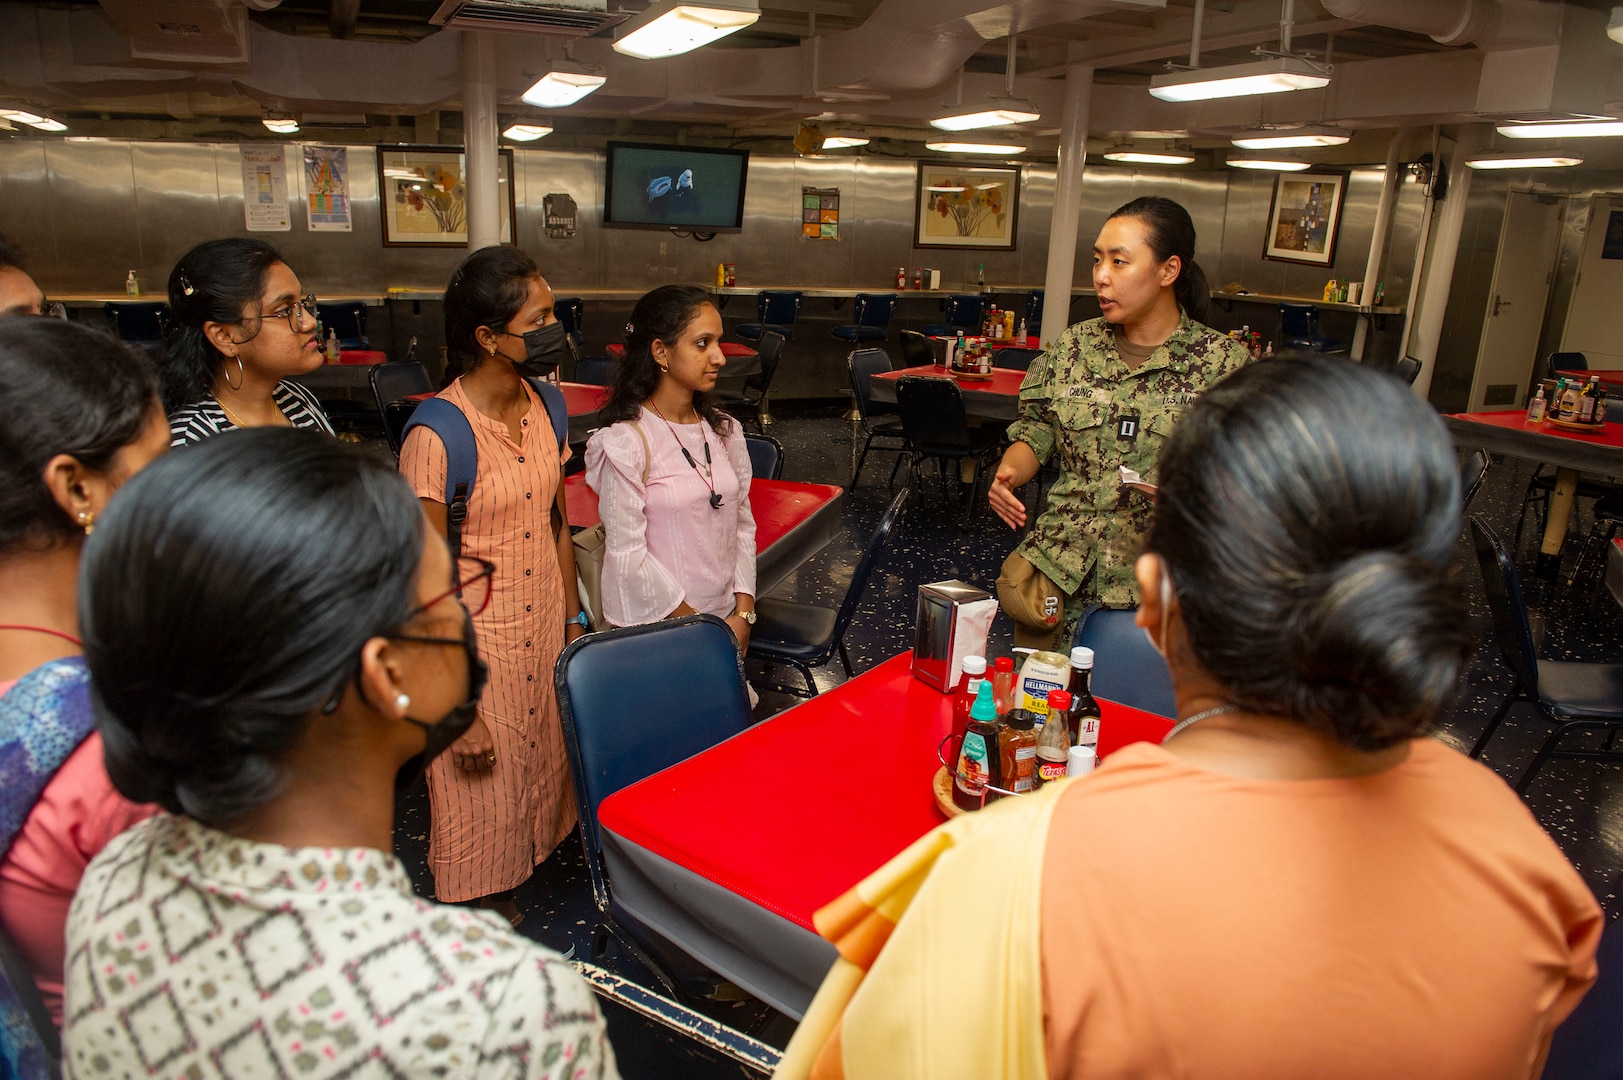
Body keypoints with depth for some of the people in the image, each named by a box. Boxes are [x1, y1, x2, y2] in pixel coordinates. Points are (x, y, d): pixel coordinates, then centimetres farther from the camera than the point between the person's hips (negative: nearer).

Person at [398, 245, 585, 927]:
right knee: (481, 794, 13)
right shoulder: (436, 437, -23)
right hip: (476, 647, -6)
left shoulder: (543, 406, -1)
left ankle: (516, 888, 44)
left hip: (545, 633, 7)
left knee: (540, 774, 20)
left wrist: (574, 621, 13)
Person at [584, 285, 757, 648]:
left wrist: (743, 614, -3)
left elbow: (743, 525, 6)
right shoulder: (626, 442, -15)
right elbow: (627, 555, -15)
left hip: (726, 622, 5)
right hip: (656, 629, -5)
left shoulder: (724, 431, 4)